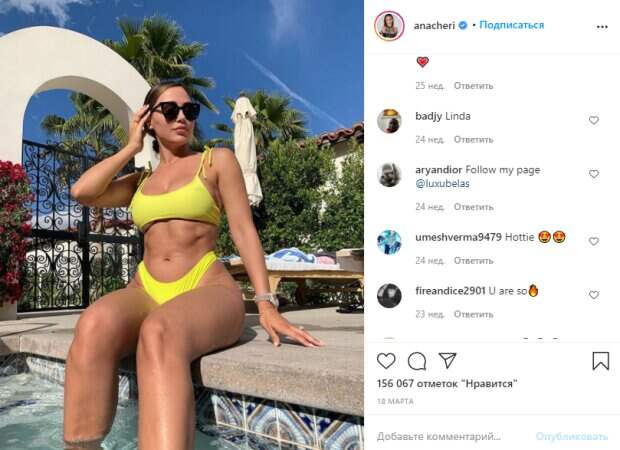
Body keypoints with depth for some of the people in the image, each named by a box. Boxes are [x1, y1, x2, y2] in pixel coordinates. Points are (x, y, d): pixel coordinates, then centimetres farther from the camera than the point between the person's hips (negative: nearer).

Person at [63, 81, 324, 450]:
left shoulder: (218, 160, 10)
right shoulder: (141, 182, 22)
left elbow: (244, 230, 1)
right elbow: (82, 192, 6)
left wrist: (266, 303, -11)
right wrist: (132, 147, 16)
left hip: (207, 288, -3)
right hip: (147, 291, 4)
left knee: (159, 333, -40)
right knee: (94, 324, -33)